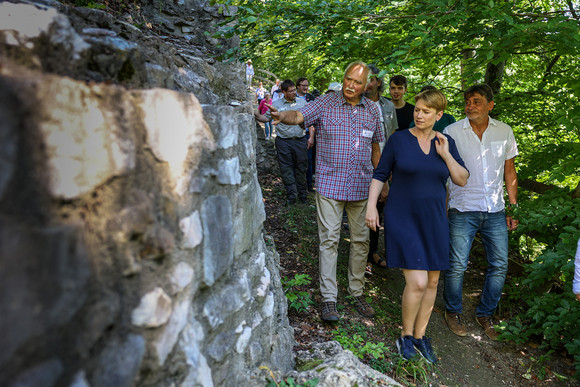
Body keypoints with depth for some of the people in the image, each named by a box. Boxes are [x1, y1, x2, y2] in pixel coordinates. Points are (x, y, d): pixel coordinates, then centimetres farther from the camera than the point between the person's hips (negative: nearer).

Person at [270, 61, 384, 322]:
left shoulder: (371, 110, 8)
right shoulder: (326, 103, -3)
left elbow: (375, 148, 16)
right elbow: (299, 116, -18)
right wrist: (282, 116, -40)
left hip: (361, 186, 4)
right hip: (330, 183, -3)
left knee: (361, 240, 10)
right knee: (329, 240, -1)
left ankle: (357, 293, 26)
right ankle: (329, 298, 9)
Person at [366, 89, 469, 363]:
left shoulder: (446, 143, 7)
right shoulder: (398, 139, -3)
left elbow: (462, 180, 4)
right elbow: (380, 175, 0)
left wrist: (445, 155, -9)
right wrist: (371, 206, -9)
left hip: (433, 222, 5)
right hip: (403, 220, -4)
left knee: (432, 281, 9)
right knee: (417, 282, -11)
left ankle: (420, 335, 28)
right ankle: (405, 335, 14)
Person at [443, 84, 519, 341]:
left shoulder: (504, 132, 7)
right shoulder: (452, 132, -2)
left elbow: (509, 171, 14)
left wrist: (514, 207, 10)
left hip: (495, 212, 3)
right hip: (463, 210, -3)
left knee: (499, 266, 6)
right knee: (457, 265, -2)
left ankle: (485, 315, 26)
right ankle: (453, 312, 22)